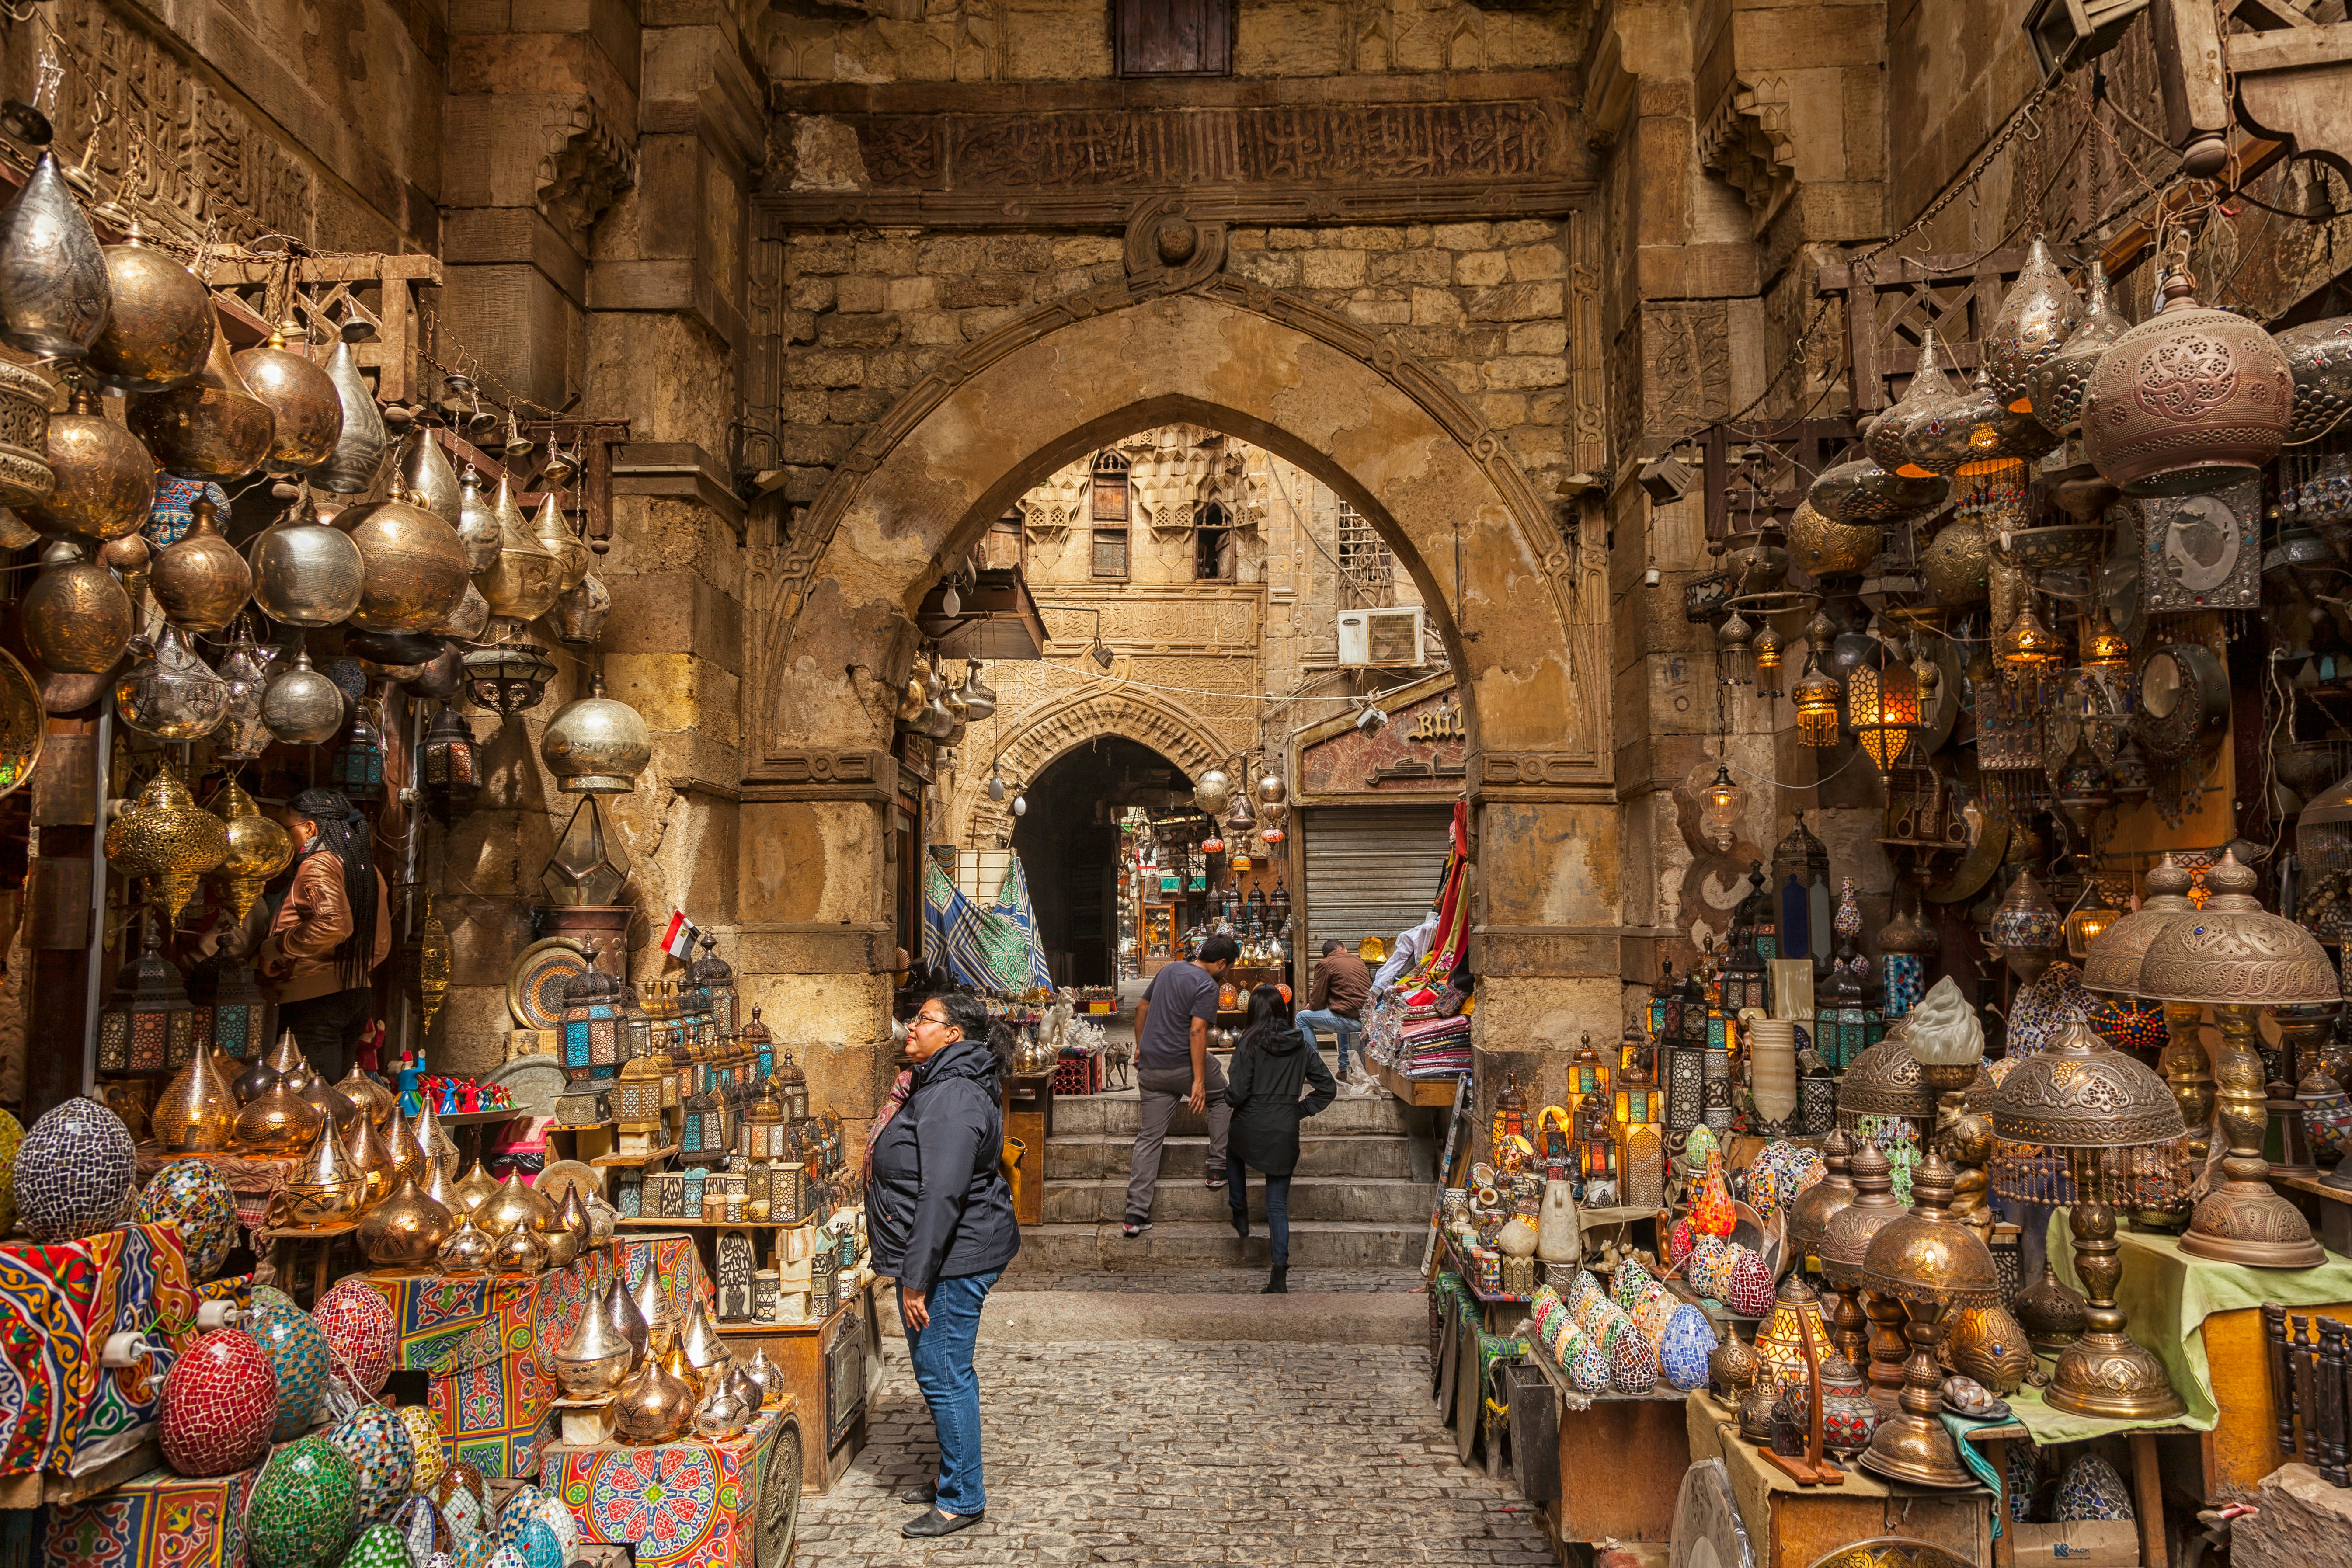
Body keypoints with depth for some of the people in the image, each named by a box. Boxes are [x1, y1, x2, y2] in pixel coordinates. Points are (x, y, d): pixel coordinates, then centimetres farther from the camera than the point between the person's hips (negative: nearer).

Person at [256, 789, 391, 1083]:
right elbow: (381, 944, 19)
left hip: (316, 999, -9)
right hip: (360, 994, 9)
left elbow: (334, 924, -25)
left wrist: (273, 949, -15)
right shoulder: (367, 870, 16)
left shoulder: (318, 865, -9)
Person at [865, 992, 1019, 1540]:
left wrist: (916, 1279, -25)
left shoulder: (952, 1100, -22)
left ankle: (963, 1499, 12)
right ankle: (952, 1479, 33)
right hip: (950, 1257, 11)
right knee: (942, 1372, 20)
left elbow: (942, 1197, -27)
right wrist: (912, 1271, 22)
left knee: (944, 1376, -1)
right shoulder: (936, 1086, 13)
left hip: (953, 1258, -11)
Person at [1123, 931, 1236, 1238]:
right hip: (1183, 1064, -7)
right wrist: (1199, 1081, -22)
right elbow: (1197, 1031, -21)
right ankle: (1218, 1168, 21)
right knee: (1222, 1096, 23)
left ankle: (1136, 1214, 4)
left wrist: (1140, 1046, 31)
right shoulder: (1207, 986, -11)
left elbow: (1141, 1008, 21)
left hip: (1151, 1069, 7)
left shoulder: (1169, 970, 14)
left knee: (1150, 1138, 8)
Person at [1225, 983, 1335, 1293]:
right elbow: (1328, 1087, 4)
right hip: (1286, 1134, 3)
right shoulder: (1302, 1045, 2)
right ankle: (1280, 1275, 3)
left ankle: (1240, 1215, 30)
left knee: (1232, 1152, 35)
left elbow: (1238, 1092, -13)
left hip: (1250, 1129, -2)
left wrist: (1221, 1097, 8)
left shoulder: (1250, 1044, -9)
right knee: (1278, 1205, 9)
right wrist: (1301, 1110, 11)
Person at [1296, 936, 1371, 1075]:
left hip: (1351, 1019, -7)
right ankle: (1345, 1067, 37)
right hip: (1369, 1018, 7)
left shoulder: (1324, 964, 1)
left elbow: (1317, 1000, -2)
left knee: (1303, 1018, 10)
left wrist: (1312, 1006, 25)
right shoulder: (1358, 961, 20)